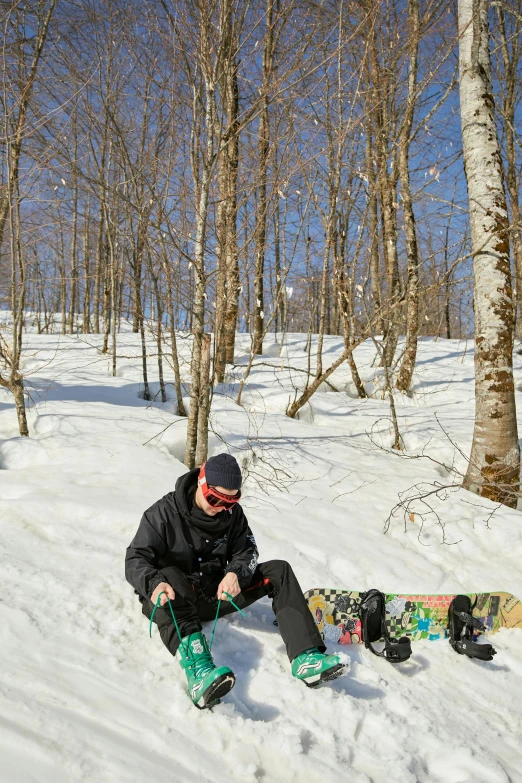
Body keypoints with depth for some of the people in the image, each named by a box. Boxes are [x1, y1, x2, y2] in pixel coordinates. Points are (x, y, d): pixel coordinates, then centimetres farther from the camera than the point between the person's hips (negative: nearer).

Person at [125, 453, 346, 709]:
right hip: (177, 601, -4)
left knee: (279, 570, -9)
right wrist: (155, 583, -41)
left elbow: (246, 551, -2)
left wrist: (235, 573, -26)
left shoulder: (232, 513, -1)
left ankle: (305, 658, -24)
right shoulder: (164, 513, -14)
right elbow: (136, 558, -19)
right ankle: (197, 667, -64)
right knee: (170, 577, -39)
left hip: (218, 595, 5)